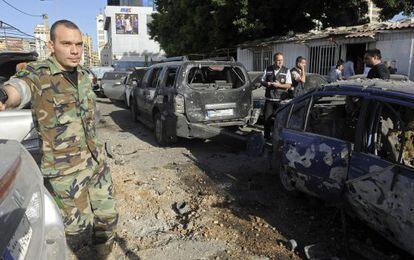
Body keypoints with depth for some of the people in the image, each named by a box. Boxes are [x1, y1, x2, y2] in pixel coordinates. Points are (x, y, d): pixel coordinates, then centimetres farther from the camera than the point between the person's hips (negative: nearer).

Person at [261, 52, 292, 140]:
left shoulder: (286, 71, 2)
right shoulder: (268, 70, 8)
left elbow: (289, 85, -1)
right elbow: (262, 81, 12)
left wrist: (279, 85, -18)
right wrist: (267, 84, -10)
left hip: (281, 99, -2)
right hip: (269, 98, 2)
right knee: (267, 118, 4)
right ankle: (266, 136, 17)